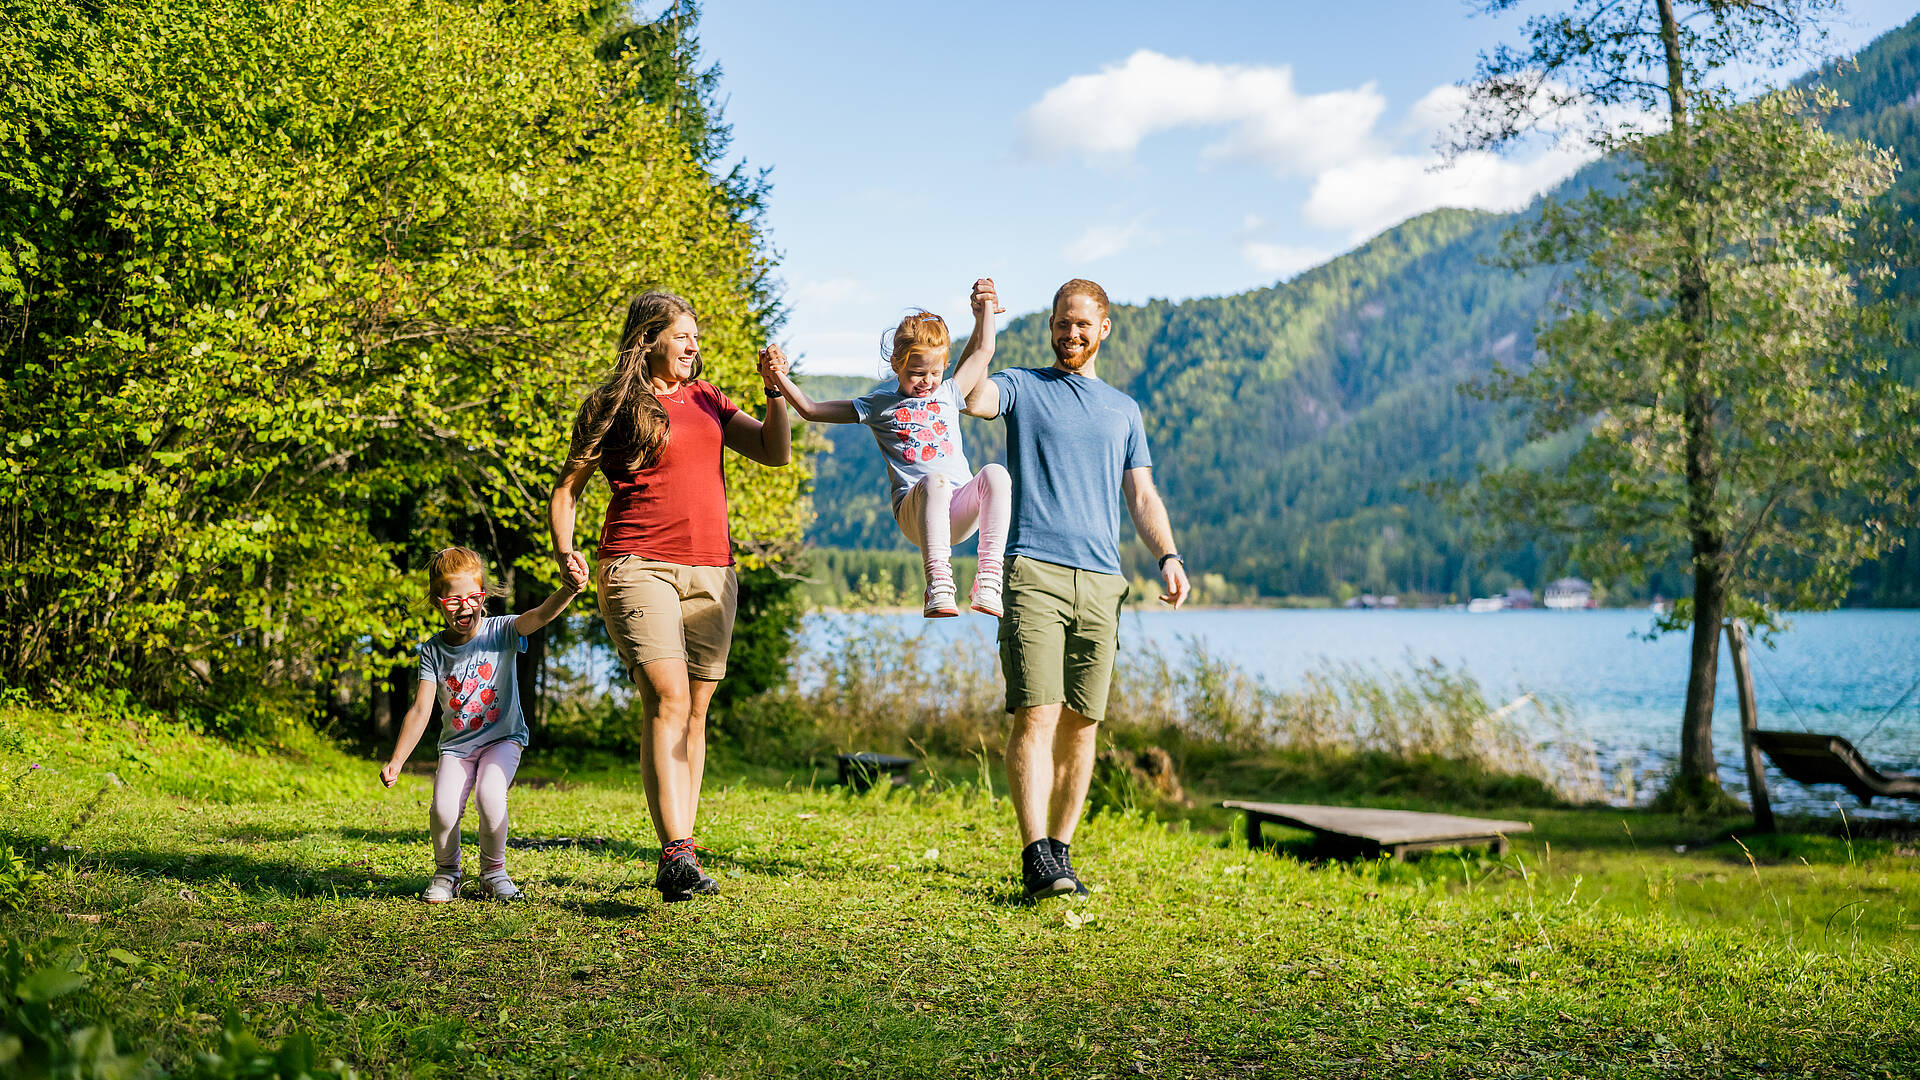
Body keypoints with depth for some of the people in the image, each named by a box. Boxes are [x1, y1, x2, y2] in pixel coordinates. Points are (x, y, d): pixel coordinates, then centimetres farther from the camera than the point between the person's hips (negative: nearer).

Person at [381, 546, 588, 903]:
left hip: (503, 739, -2)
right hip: (456, 745, 2)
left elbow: (541, 615, -28)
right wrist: (396, 761, -7)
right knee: (443, 809, -22)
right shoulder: (433, 651, -3)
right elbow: (420, 710, -2)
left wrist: (567, 590, -49)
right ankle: (446, 873, 9)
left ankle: (494, 871, 0)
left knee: (490, 798, -28)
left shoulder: (500, 631, -8)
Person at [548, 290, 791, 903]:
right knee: (667, 699, -19)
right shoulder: (611, 407, 4)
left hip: (711, 571, 5)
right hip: (638, 568, -5)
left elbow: (775, 453, 11)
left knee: (696, 710, 4)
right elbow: (567, 488, 8)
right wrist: (564, 551, -7)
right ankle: (677, 855, -24)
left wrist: (776, 392, -2)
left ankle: (678, 856, 11)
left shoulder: (707, 400, 17)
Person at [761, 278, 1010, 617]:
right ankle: (938, 588, -46)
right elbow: (812, 410, 13)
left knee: (995, 473, -30)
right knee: (935, 481, -39)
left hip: (961, 511, 3)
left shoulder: (948, 394, 26)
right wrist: (780, 378, 2)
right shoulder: (880, 405, 16)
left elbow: (983, 351, 33)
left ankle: (987, 582, -35)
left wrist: (985, 305, 30)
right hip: (914, 511, -3)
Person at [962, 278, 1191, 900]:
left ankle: (1061, 850, 13)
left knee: (1081, 723, 4)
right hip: (1034, 572, -4)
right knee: (1036, 715, -14)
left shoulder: (1124, 410, 23)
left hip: (1101, 580, 4)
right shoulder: (1022, 387, 12)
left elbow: (1142, 496, 18)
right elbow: (970, 397, -10)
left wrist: (1168, 556, 3)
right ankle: (1036, 856, -16)